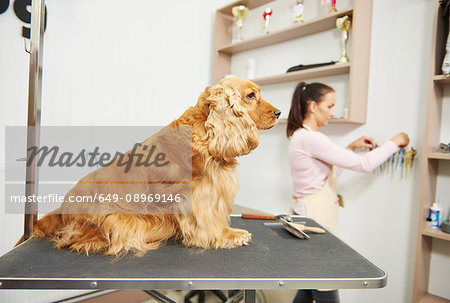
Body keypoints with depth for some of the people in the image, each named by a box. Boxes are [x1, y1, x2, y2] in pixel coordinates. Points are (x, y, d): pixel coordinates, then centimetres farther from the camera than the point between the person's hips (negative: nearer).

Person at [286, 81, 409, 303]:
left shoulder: (301, 135, 13)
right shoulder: (310, 138, -18)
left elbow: (328, 171, 23)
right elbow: (363, 164, -17)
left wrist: (351, 147, 14)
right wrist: (394, 142, -2)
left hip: (307, 215, 10)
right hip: (314, 219, -10)